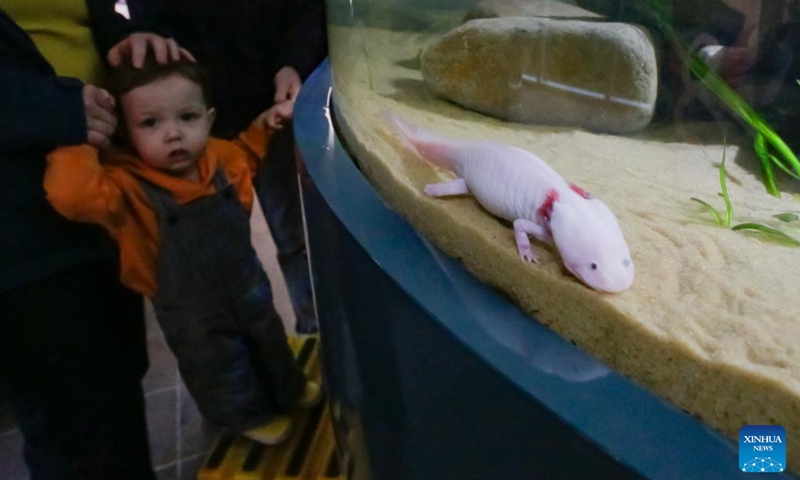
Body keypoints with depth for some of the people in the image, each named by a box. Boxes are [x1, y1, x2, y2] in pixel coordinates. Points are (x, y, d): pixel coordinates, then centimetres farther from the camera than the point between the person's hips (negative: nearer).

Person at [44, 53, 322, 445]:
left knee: (269, 338, 27)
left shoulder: (217, 156, -11)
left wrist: (260, 130, -2)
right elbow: (72, 195, -49)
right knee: (219, 365, 17)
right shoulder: (129, 185, -30)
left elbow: (242, 158, 13)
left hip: (245, 281, 6)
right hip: (191, 309, -5)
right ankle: (250, 415, 48)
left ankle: (288, 389, 57)